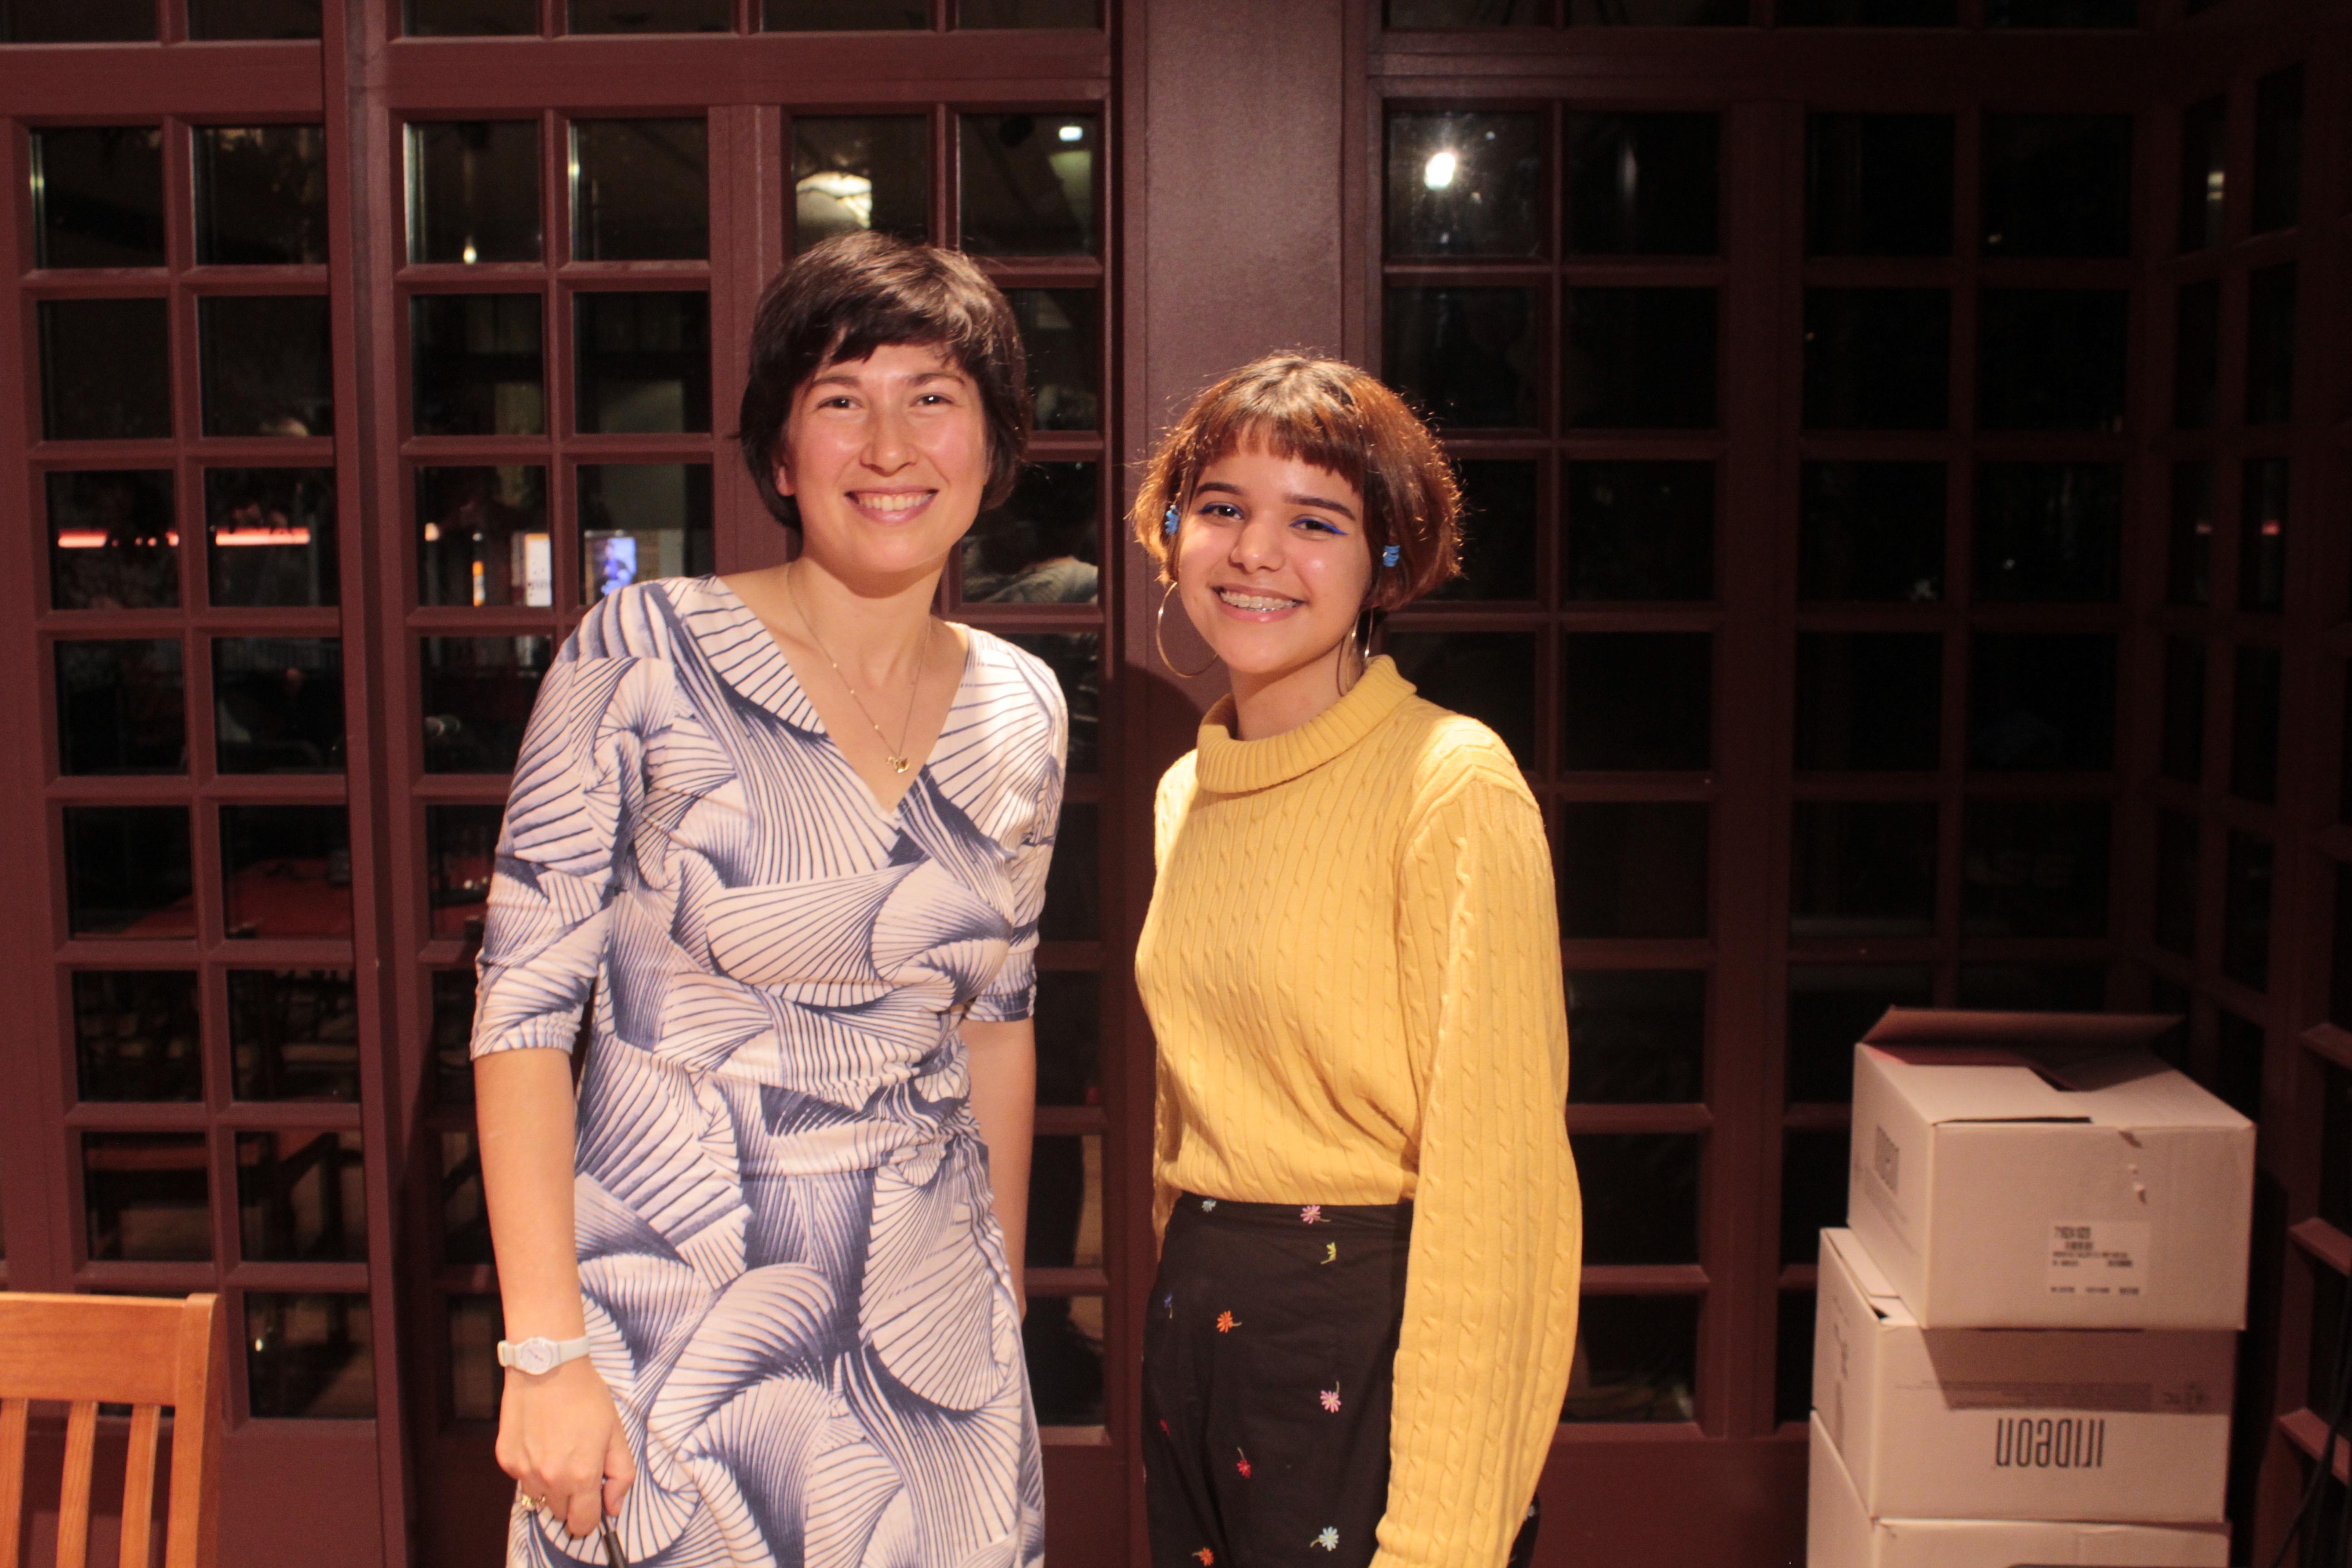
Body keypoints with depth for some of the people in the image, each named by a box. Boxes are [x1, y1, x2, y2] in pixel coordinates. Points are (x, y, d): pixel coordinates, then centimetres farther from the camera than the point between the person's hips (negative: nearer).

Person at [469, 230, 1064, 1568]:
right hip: (670, 1311, -3)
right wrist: (547, 1353, -14)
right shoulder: (648, 654, -11)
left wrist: (1007, 1297, 14)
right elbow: (524, 1002, -11)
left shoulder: (1022, 710, 2)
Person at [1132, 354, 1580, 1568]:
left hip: (1372, 1348, -6)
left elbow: (1491, 1164, -18)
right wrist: (1178, 1321, 16)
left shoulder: (1456, 786, -15)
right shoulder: (1186, 794, 7)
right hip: (1199, 1323, 7)